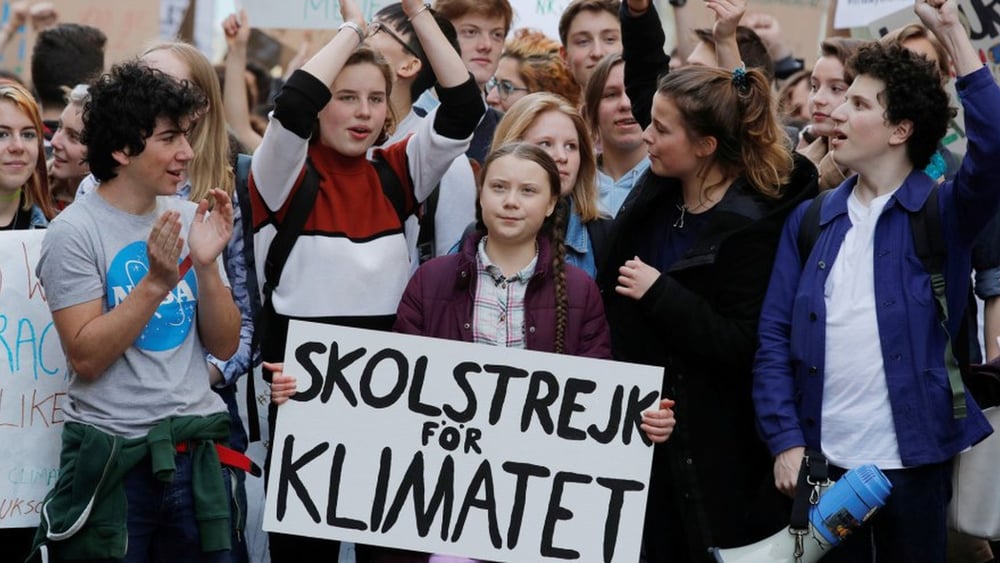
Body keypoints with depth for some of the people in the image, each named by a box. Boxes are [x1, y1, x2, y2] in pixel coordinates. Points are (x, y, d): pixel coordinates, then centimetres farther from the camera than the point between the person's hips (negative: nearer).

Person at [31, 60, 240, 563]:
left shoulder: (189, 219, 6)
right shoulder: (74, 232, -8)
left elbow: (225, 346, 6)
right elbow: (86, 358, -14)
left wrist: (206, 265, -10)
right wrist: (157, 281, -21)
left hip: (195, 450, 4)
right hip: (114, 458, -4)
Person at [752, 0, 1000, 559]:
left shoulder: (943, 214, -2)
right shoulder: (812, 220, 9)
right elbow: (774, 338, 6)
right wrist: (786, 440, -6)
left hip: (915, 462, -3)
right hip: (822, 462, 3)